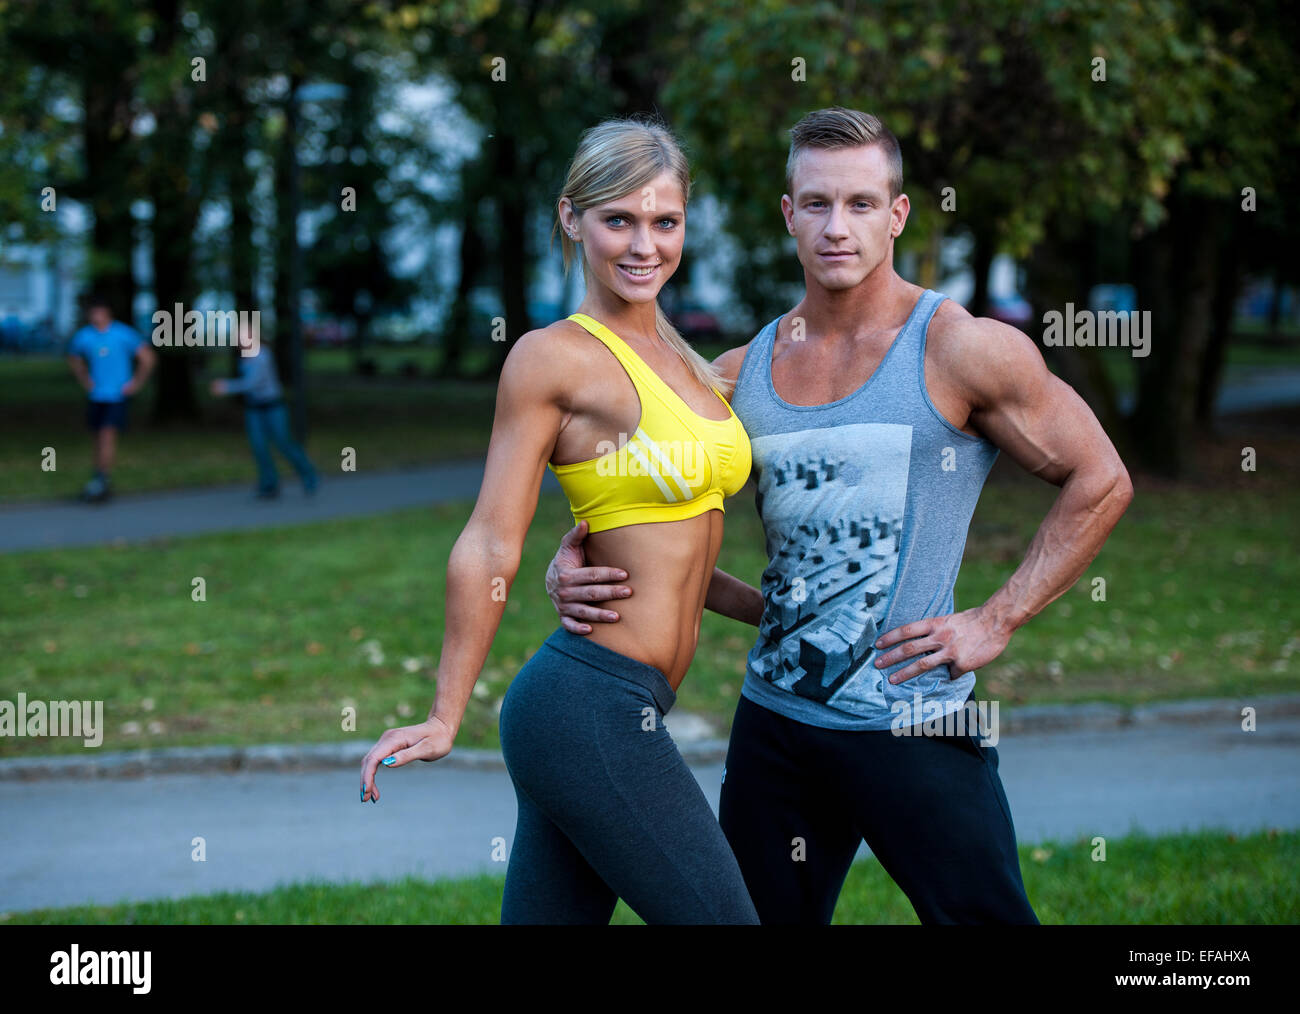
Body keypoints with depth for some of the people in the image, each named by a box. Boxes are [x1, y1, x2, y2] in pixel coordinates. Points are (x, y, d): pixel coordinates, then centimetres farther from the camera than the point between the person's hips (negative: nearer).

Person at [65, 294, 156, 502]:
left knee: (108, 433, -18)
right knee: (99, 438, 8)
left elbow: (148, 358, -2)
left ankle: (102, 480, -18)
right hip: (95, 397, 4)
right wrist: (85, 381, 10)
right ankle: (102, 485, 19)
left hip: (118, 396, -4)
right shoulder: (83, 336, 0)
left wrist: (135, 383, -3)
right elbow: (74, 360, 20)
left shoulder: (124, 334, -10)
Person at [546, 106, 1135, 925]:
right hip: (774, 722, 5)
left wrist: (997, 622, -5)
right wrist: (574, 566, -7)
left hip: (915, 727, -4)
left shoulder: (961, 350, -6)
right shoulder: (738, 375, 7)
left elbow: (1100, 482, 0)